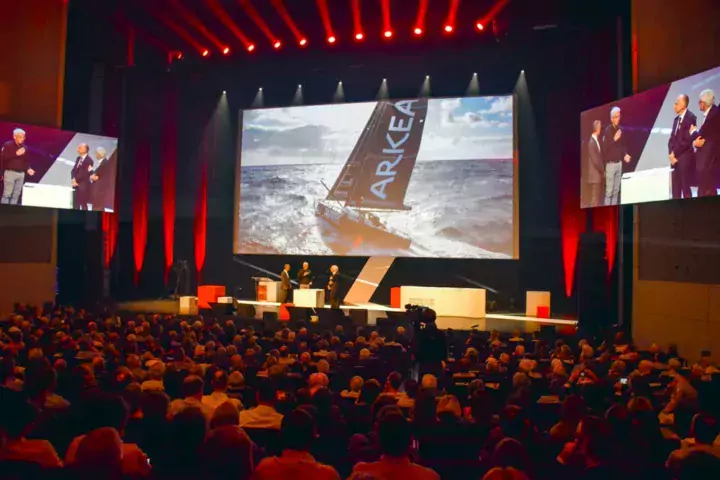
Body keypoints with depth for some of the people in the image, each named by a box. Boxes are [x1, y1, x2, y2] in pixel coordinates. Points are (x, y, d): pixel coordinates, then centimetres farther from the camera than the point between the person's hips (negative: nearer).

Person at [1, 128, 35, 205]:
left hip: (21, 173, 5)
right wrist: (16, 154, -19)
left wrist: (28, 169, 0)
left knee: (16, 195, 5)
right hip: (10, 172, -5)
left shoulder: (24, 148, 13)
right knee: (7, 194, -6)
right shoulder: (8, 145, -2)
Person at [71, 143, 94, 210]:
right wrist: (73, 179, -6)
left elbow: (84, 173, -17)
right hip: (76, 184, 8)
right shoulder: (78, 158, 13)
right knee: (75, 204, 11)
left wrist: (76, 179, -10)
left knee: (83, 204, -3)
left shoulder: (89, 160, -12)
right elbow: (73, 170, 11)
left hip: (83, 186, -8)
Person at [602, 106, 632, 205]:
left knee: (616, 190, 11)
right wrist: (614, 139, -25)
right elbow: (604, 148, -17)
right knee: (609, 190, -6)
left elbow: (623, 145, 18)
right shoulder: (608, 130, -11)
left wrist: (625, 155, 2)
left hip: (619, 163, 6)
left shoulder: (620, 130, 7)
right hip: (610, 164, -6)